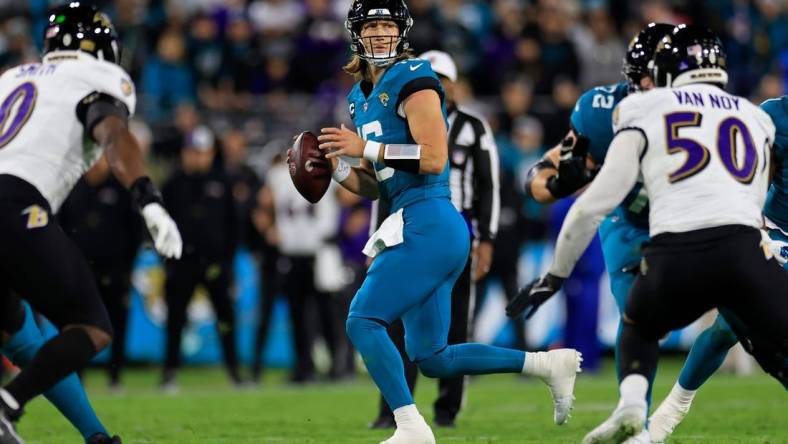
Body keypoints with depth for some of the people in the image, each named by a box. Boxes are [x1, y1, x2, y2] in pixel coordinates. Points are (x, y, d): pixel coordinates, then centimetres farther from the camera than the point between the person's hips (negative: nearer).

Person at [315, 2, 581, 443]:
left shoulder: (413, 80, -8)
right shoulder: (363, 97, 19)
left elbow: (434, 159, -18)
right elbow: (374, 186, 22)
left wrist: (367, 147, -16)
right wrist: (337, 168, 4)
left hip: (429, 225, -9)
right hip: (418, 229, 9)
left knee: (363, 321, -12)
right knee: (432, 357, 9)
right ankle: (548, 363, 16)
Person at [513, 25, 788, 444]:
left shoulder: (646, 115, 15)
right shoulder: (754, 119, 25)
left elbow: (596, 203, 12)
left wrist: (555, 274, 22)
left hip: (676, 255, 0)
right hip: (744, 251, 1)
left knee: (638, 329, 30)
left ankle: (630, 407, 4)